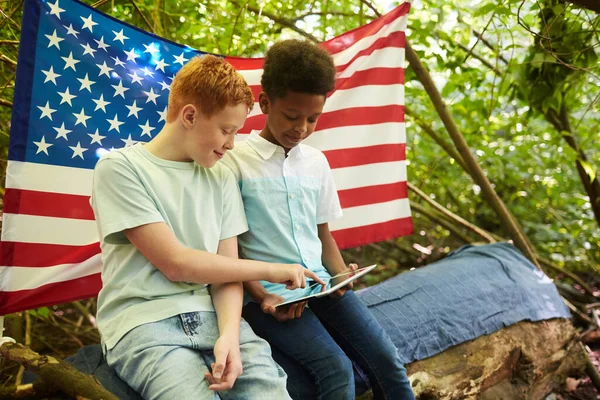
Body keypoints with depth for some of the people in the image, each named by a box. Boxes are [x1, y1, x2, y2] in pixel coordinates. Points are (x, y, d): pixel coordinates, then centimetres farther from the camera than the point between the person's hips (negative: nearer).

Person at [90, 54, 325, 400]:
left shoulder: (222, 179, 10)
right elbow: (175, 263, -11)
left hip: (211, 315, 4)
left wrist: (229, 333, -14)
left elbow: (227, 270, 6)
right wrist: (271, 270, -4)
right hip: (143, 322, -3)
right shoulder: (121, 169, -5)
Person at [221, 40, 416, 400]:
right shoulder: (236, 160, -5)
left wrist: (341, 275, 0)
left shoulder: (317, 162, 12)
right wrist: (261, 296, -14)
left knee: (387, 362, -10)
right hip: (268, 291, -5)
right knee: (336, 370, -24)